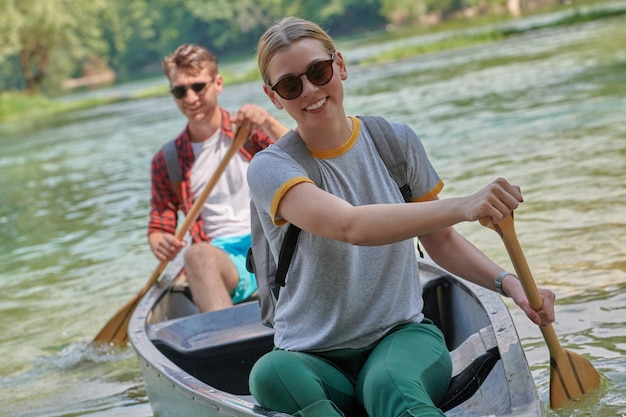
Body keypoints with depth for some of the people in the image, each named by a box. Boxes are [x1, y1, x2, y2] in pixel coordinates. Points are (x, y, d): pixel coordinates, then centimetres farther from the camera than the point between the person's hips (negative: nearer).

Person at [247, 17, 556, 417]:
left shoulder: (396, 141, 4)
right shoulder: (270, 169, -9)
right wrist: (461, 207, -40)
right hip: (316, 363, -1)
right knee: (272, 373, -38)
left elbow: (439, 240, 17)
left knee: (389, 382, -37)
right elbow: (351, 226, -29)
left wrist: (509, 282, -1)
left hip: (403, 338, 1)